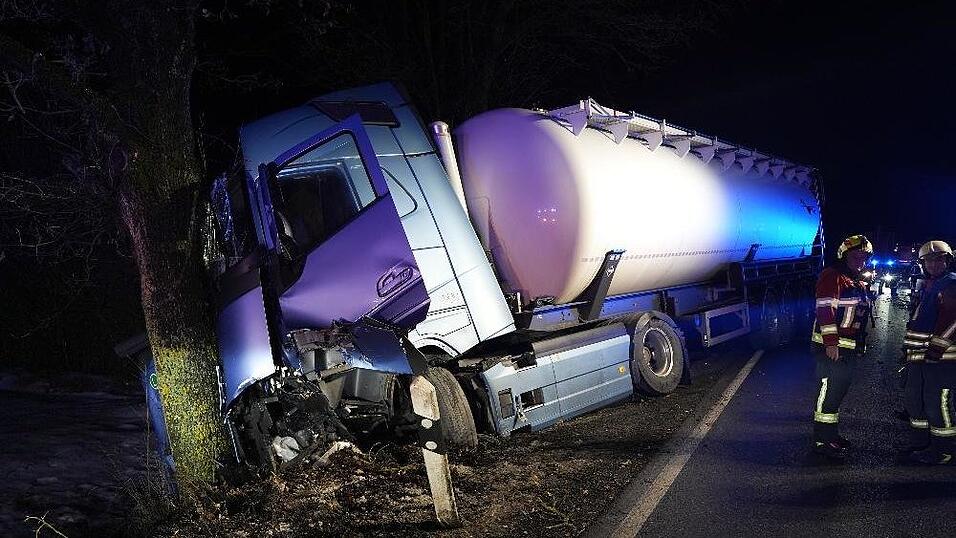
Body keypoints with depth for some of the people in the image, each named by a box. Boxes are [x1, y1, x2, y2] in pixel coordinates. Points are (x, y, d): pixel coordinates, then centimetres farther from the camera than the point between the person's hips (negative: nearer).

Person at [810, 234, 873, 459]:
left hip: (850, 347, 10)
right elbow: (825, 310, -20)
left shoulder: (859, 284, 19)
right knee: (828, 390, -8)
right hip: (831, 347, -9)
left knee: (840, 390, 15)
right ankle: (822, 440, -3)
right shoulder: (832, 276, -11)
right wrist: (831, 343, -25)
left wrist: (861, 344, 26)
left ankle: (831, 432, 27)